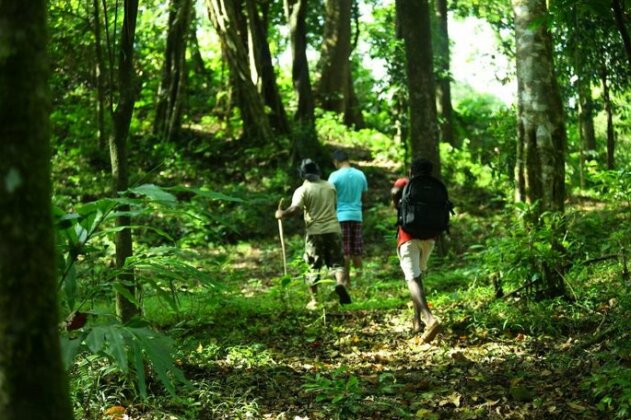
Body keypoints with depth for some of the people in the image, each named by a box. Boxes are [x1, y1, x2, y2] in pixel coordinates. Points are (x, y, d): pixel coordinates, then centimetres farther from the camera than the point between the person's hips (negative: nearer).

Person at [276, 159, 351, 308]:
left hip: (315, 232, -2)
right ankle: (340, 283, -18)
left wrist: (282, 214, -4)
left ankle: (314, 300, 9)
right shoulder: (330, 186, 7)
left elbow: (295, 209, -20)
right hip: (333, 229, 2)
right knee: (337, 262, 10)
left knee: (313, 267, 7)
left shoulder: (302, 190, -7)